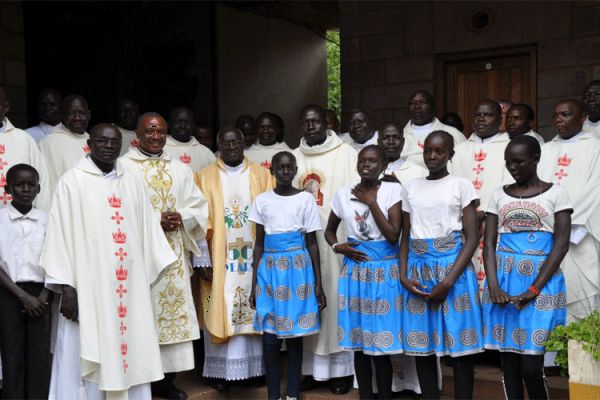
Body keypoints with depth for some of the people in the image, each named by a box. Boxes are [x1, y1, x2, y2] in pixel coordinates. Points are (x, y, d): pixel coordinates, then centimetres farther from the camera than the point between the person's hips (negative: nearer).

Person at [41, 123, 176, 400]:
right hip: (87, 288, -4)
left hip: (129, 290, 5)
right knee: (85, 362, -2)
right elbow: (60, 233, -5)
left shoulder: (130, 185, 13)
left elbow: (148, 232, 14)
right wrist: (66, 287, -11)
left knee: (130, 356, 8)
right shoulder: (72, 181, -1)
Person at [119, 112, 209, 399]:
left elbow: (199, 205, 14)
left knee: (174, 308, 3)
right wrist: (153, 221, -14)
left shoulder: (180, 169, 17)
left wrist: (181, 217, -6)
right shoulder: (123, 166, 1)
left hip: (174, 253, 5)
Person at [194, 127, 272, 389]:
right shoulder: (205, 177, 2)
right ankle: (220, 370, 10)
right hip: (219, 259, -1)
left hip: (254, 258, 1)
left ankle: (253, 368, 15)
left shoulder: (262, 175, 5)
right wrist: (203, 260, -9)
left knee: (253, 313, 6)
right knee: (221, 312, 2)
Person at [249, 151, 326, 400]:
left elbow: (312, 243, 3)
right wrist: (254, 284, 6)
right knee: (270, 338, 1)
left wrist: (318, 284, 1)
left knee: (294, 335, 5)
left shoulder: (306, 199, 1)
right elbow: (259, 244, 8)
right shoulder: (262, 200, 5)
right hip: (270, 269, 1)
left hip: (298, 268, -1)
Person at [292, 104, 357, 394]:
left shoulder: (346, 153, 2)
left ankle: (341, 368, 8)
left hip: (336, 238, -3)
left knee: (337, 297, -1)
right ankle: (310, 366, 10)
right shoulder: (294, 158, 14)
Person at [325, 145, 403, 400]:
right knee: (359, 342, 9)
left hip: (384, 271, -3)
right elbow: (329, 230, 17)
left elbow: (393, 235, -13)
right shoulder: (344, 193, 4)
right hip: (354, 271, 3)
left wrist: (371, 203, -13)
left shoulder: (393, 190, -5)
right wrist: (337, 247, -3)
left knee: (381, 343, 0)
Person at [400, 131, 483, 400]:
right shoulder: (411, 188, 12)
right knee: (422, 345, 7)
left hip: (452, 266, -4)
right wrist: (403, 276, -3)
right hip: (419, 269, 4)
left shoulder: (461, 186, 0)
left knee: (459, 346, 0)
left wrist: (448, 281, -14)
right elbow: (405, 237, 13)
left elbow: (472, 238, -5)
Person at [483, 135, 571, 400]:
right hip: (504, 280, 3)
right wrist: (493, 286, -10)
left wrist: (533, 289, -13)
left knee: (531, 366, -8)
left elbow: (561, 244, -5)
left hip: (541, 281, -3)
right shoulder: (499, 195, 11)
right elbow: (489, 242, 5)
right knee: (508, 360, 5)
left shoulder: (555, 193, 3)